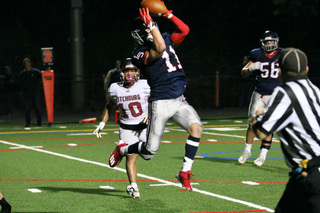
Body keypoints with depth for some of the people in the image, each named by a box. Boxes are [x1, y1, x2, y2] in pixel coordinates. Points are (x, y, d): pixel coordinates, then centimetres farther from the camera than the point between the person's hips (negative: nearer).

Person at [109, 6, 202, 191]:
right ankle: (123, 150, 31)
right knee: (150, 150, -3)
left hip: (179, 100, 6)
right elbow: (160, 48, -29)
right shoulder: (140, 54, -11)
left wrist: (168, 14, 0)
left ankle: (185, 172, -12)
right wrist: (151, 24, -25)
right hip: (161, 102, -5)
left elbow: (184, 30, 5)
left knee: (196, 127, -22)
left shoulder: (166, 39, 13)